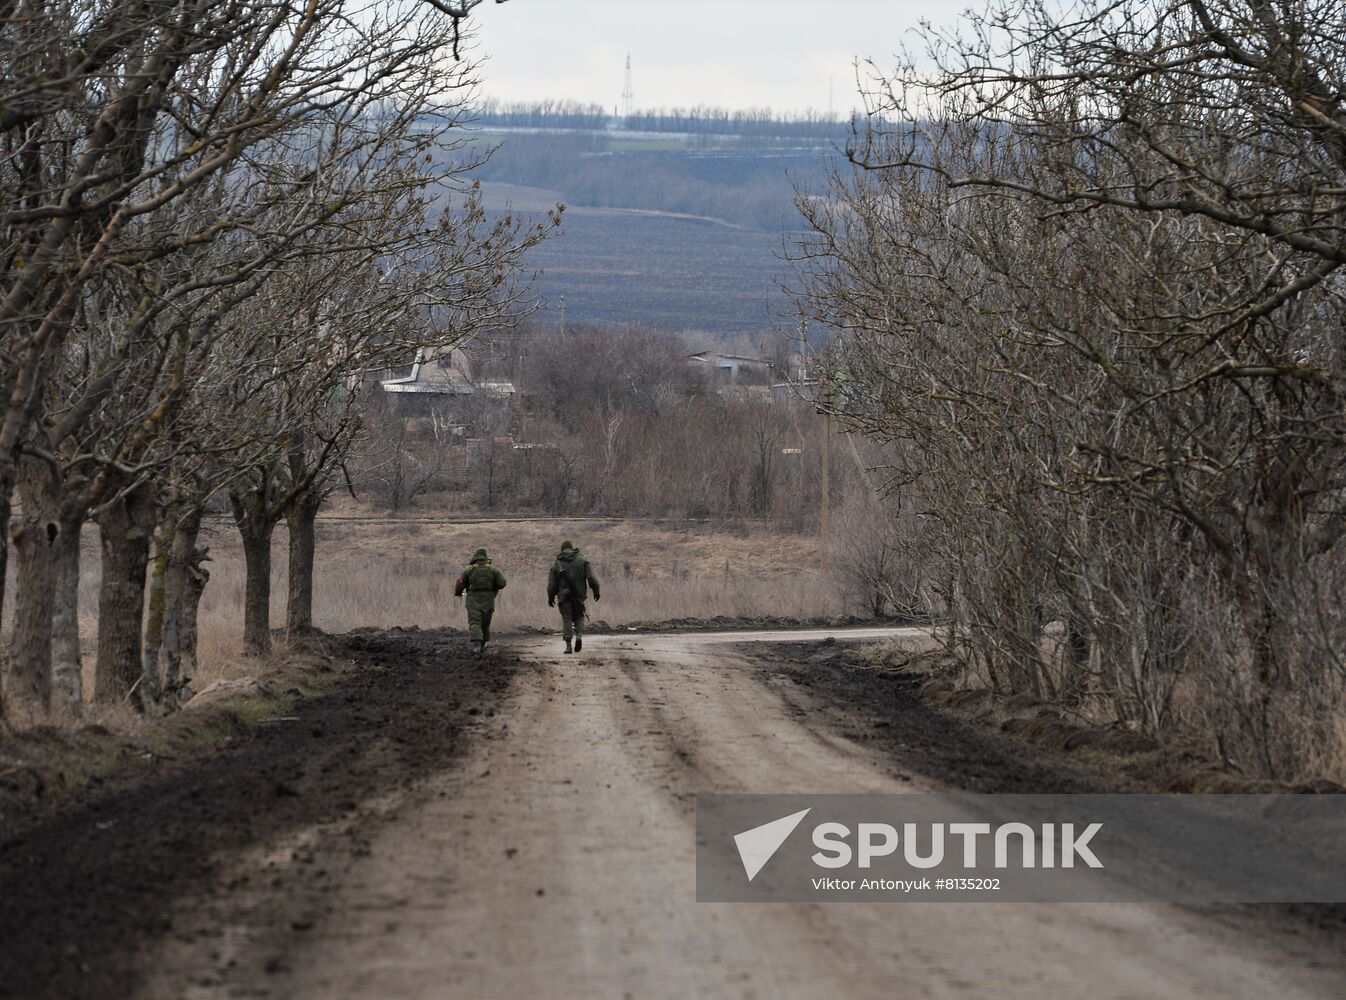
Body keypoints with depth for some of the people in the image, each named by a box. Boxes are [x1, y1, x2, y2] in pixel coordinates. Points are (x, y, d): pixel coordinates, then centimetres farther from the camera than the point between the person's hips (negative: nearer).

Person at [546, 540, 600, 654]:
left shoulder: (557, 563, 4)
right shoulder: (582, 560, 5)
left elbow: (552, 584, 4)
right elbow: (591, 577, -4)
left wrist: (551, 597, 12)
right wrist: (596, 590, 0)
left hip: (564, 595, -1)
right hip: (579, 595, 1)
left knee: (567, 619, 4)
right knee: (579, 617, 16)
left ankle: (568, 645, 0)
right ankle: (579, 635, -9)